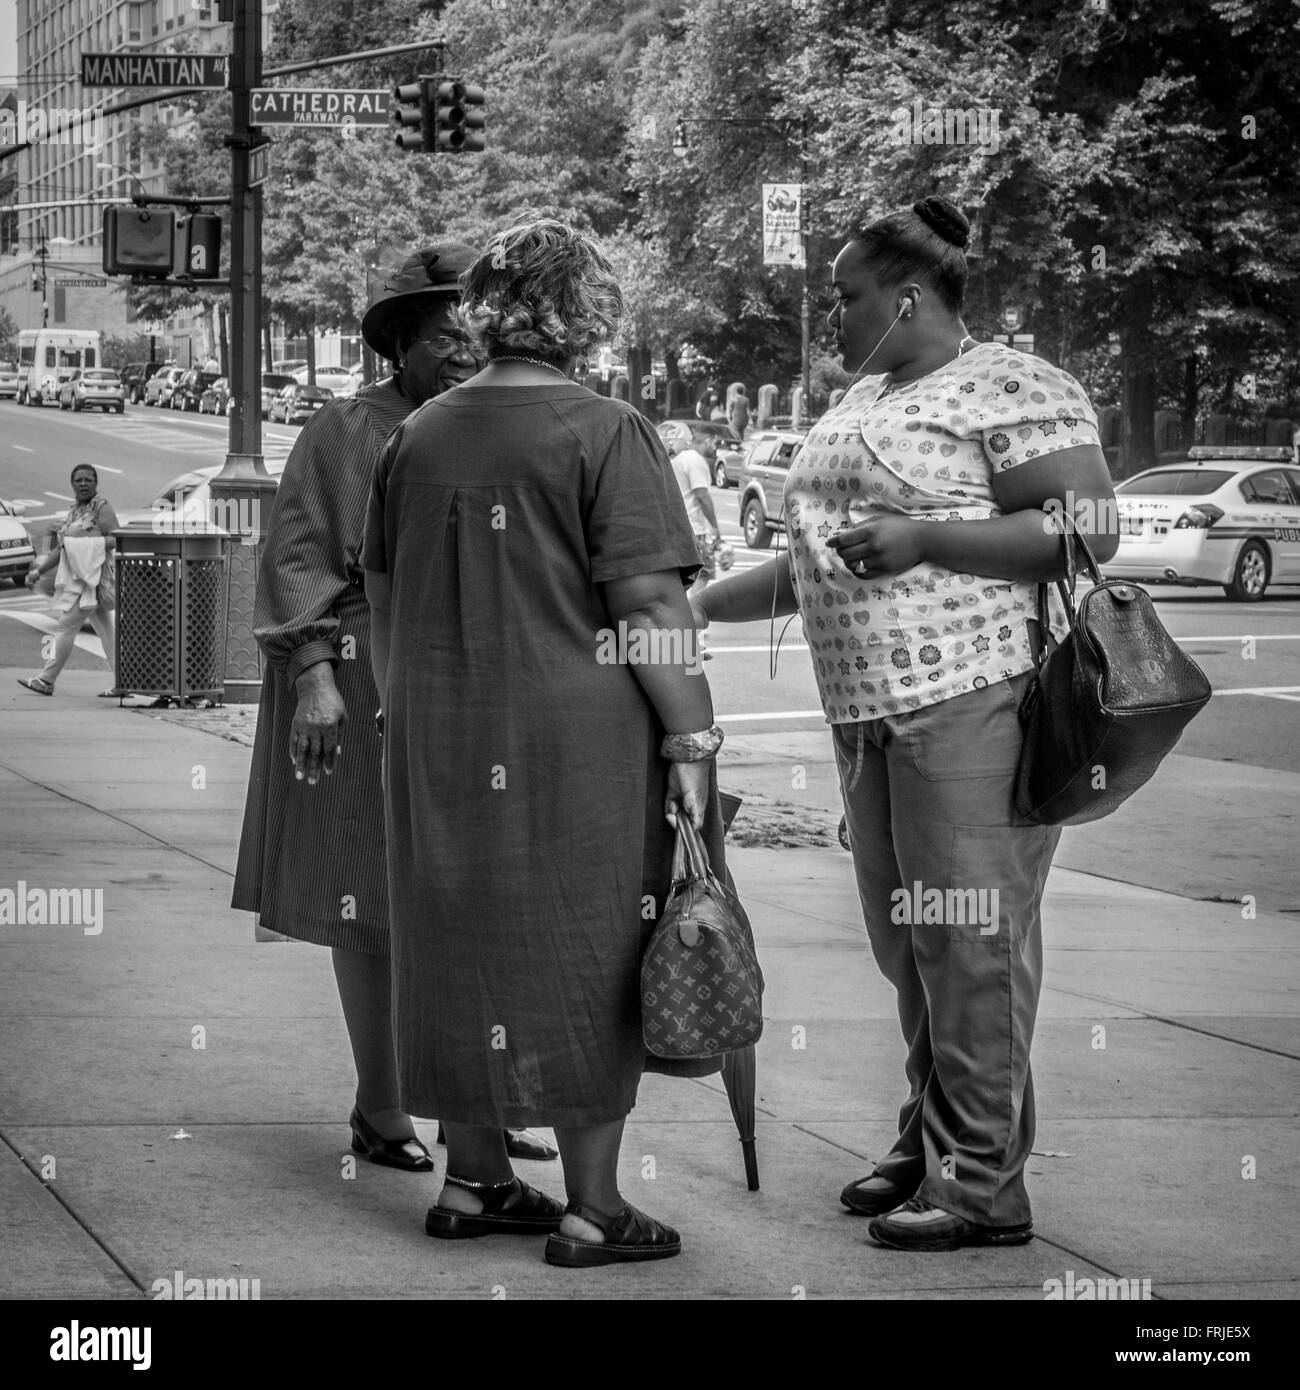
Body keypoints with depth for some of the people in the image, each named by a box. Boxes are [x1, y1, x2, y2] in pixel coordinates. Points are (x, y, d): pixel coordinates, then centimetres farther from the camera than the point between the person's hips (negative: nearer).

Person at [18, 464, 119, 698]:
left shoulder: (102, 507, -8)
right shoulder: (74, 510, 17)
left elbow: (116, 540, -15)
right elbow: (60, 549, 21)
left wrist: (86, 542, -22)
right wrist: (38, 571, 16)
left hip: (93, 576, -9)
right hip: (75, 578, 9)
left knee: (66, 627, -6)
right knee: (105, 630, 6)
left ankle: (46, 680, -1)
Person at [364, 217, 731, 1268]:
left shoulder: (418, 436, 7)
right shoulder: (607, 436, -10)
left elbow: (383, 596, 14)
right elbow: (646, 601, -15)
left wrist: (404, 715, 24)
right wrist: (691, 737, -11)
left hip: (443, 747, 6)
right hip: (577, 741, -5)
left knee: (465, 945, 14)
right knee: (583, 957, 2)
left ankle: (473, 1181, 24)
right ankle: (593, 1208, 6)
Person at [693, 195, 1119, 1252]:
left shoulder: (1011, 389, -7)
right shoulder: (865, 400, 21)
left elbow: (1089, 530, -15)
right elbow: (824, 559, 29)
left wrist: (921, 538, -19)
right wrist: (699, 609, 24)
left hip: (973, 698, -9)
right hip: (871, 707, 9)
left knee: (970, 938, -8)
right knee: (904, 937, 11)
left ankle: (984, 1181, -4)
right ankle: (929, 1141, 20)